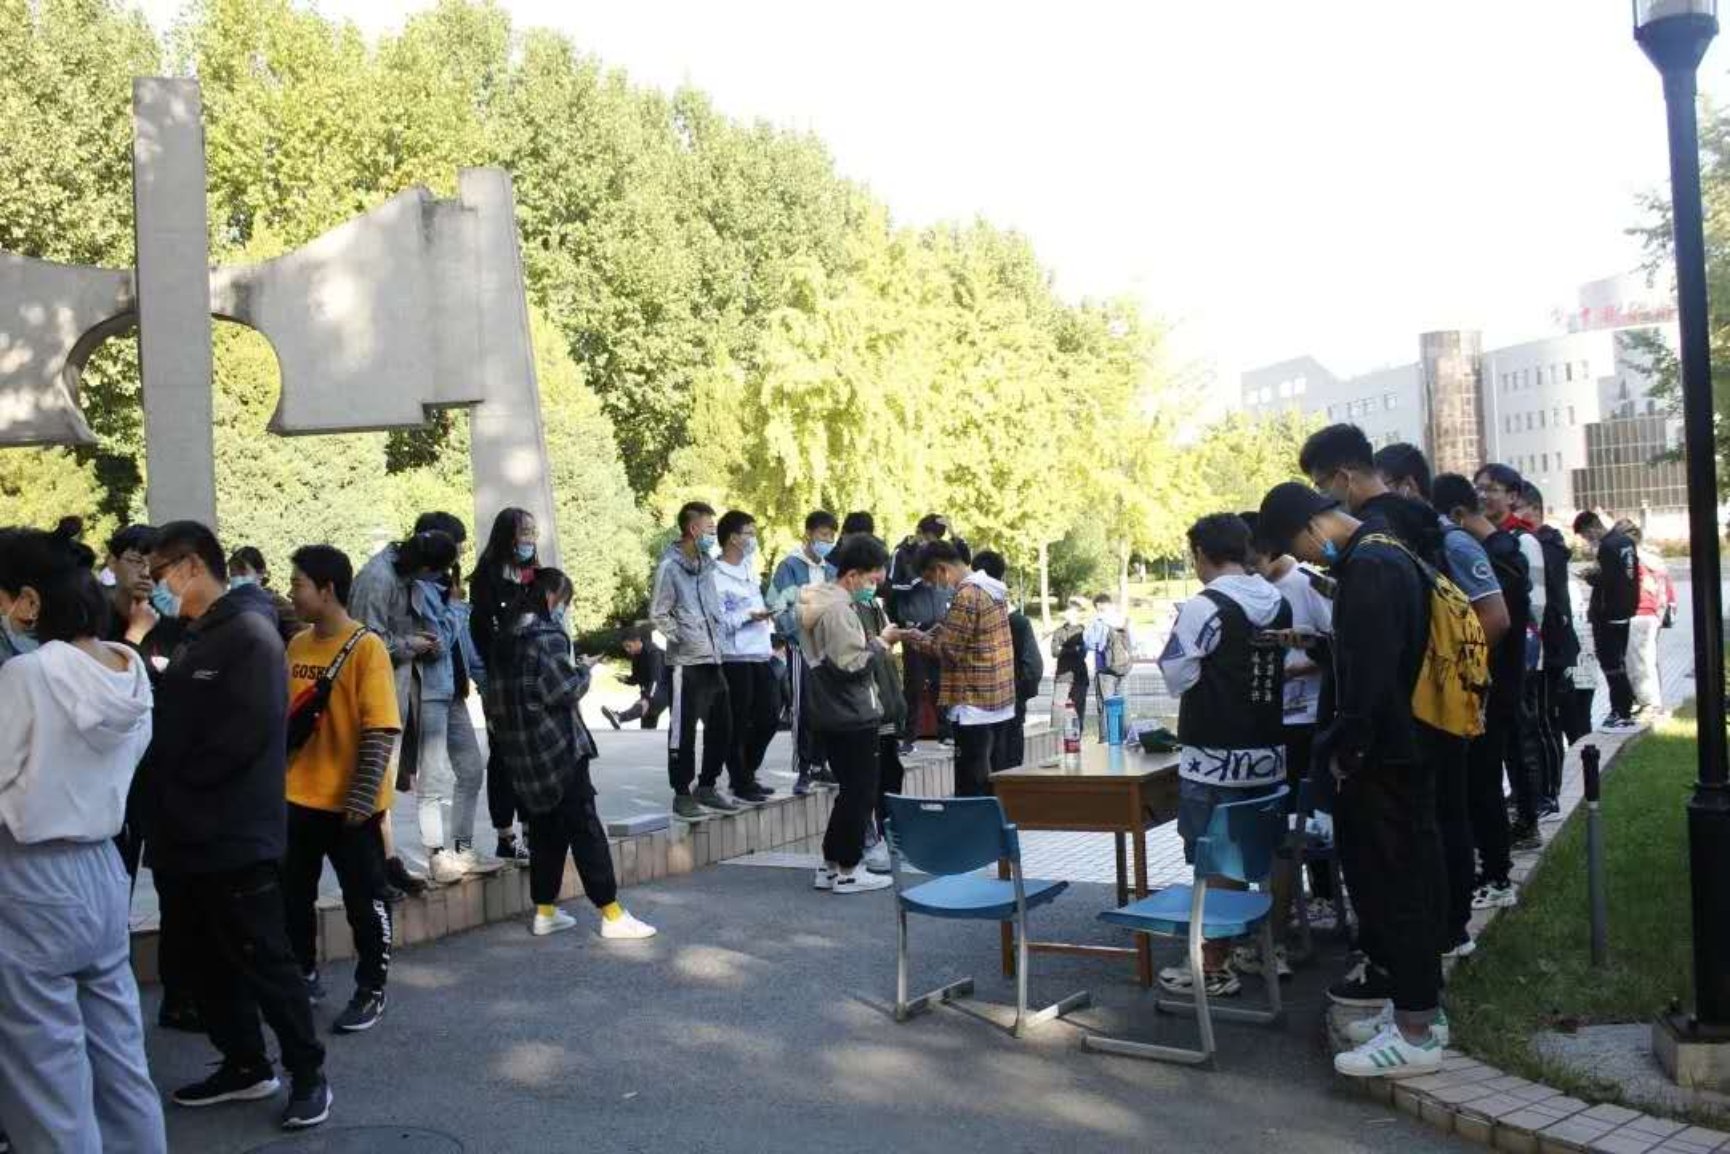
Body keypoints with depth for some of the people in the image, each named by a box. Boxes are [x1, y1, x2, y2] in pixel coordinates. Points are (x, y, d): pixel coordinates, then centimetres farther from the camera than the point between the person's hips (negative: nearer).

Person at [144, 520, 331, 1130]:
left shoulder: (250, 633, -12)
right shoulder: (189, 640, 15)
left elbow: (249, 731, -21)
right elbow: (173, 723, 19)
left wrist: (178, 781, -13)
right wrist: (165, 791, 3)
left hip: (236, 836, -9)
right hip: (185, 835, 9)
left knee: (264, 961, -1)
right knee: (207, 962, 15)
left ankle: (308, 1073, 11)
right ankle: (245, 1065, 29)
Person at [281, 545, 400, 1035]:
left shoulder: (365, 647, -14)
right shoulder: (297, 645, 7)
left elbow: (380, 729, -17)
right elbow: (283, 716, 16)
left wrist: (361, 798, -20)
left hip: (349, 803, -7)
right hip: (299, 796, 7)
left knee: (363, 900, 5)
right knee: (292, 894, 16)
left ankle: (372, 990, 18)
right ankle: (304, 975, 34)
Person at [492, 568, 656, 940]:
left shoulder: (508, 638, 12)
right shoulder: (547, 636, -14)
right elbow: (565, 690, -19)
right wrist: (583, 670, 0)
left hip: (523, 749, 8)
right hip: (557, 745, -8)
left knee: (545, 827, 15)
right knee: (585, 827, -4)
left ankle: (544, 912, 19)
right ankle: (612, 915, -2)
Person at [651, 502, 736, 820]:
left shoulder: (706, 564, 12)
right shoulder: (670, 566, -10)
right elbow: (658, 614, -8)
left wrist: (717, 639, 9)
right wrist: (684, 639, -10)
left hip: (713, 660, 7)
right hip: (687, 663, -7)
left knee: (720, 728, 12)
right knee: (683, 731, 1)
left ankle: (706, 787, 23)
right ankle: (682, 794, 10)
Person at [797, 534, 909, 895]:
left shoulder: (823, 603, 13)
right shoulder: (837, 611, -20)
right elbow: (852, 664, -23)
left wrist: (877, 643, 11)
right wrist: (881, 642, -10)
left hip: (835, 716, 10)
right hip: (852, 717, -10)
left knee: (852, 792, 17)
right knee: (860, 793, 0)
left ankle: (830, 866, 22)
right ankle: (847, 871, 8)